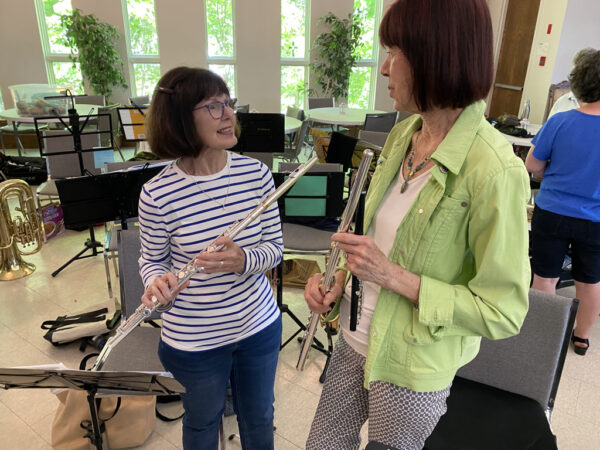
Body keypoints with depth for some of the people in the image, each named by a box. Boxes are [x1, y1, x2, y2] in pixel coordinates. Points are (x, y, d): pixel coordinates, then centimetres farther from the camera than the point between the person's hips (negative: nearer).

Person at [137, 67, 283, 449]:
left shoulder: (257, 173, -11)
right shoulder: (157, 194, -18)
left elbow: (275, 247, -4)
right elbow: (152, 259, -2)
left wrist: (243, 260, -25)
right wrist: (157, 282, -24)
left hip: (260, 325, 3)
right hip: (193, 340, -2)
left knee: (259, 415, 26)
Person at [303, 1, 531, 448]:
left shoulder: (494, 170, -26)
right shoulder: (403, 133, -3)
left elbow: (503, 312, -21)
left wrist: (394, 276, -25)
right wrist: (340, 276, -5)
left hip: (412, 367, -6)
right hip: (357, 338, 6)